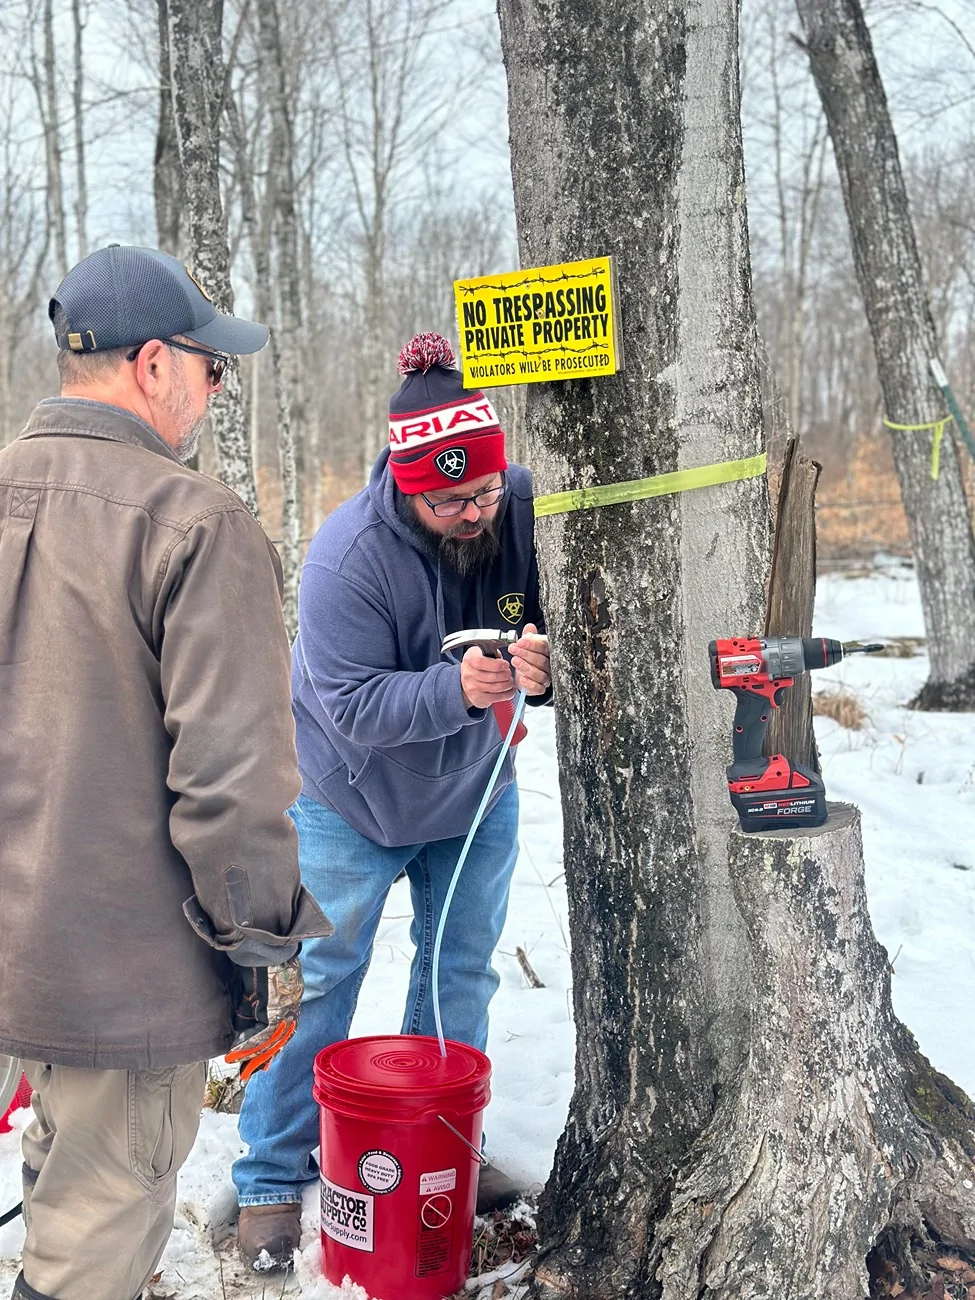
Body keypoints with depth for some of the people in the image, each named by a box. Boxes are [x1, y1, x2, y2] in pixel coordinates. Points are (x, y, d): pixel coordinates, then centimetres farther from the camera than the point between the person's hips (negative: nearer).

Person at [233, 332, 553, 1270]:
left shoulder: (528, 510, -21)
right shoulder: (347, 556, -31)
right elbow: (353, 707, -29)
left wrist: (545, 663, -35)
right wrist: (457, 688, -45)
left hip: (476, 789, 4)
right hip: (353, 802, -4)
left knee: (462, 969, 14)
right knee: (319, 979, 5)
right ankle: (274, 1179, 20)